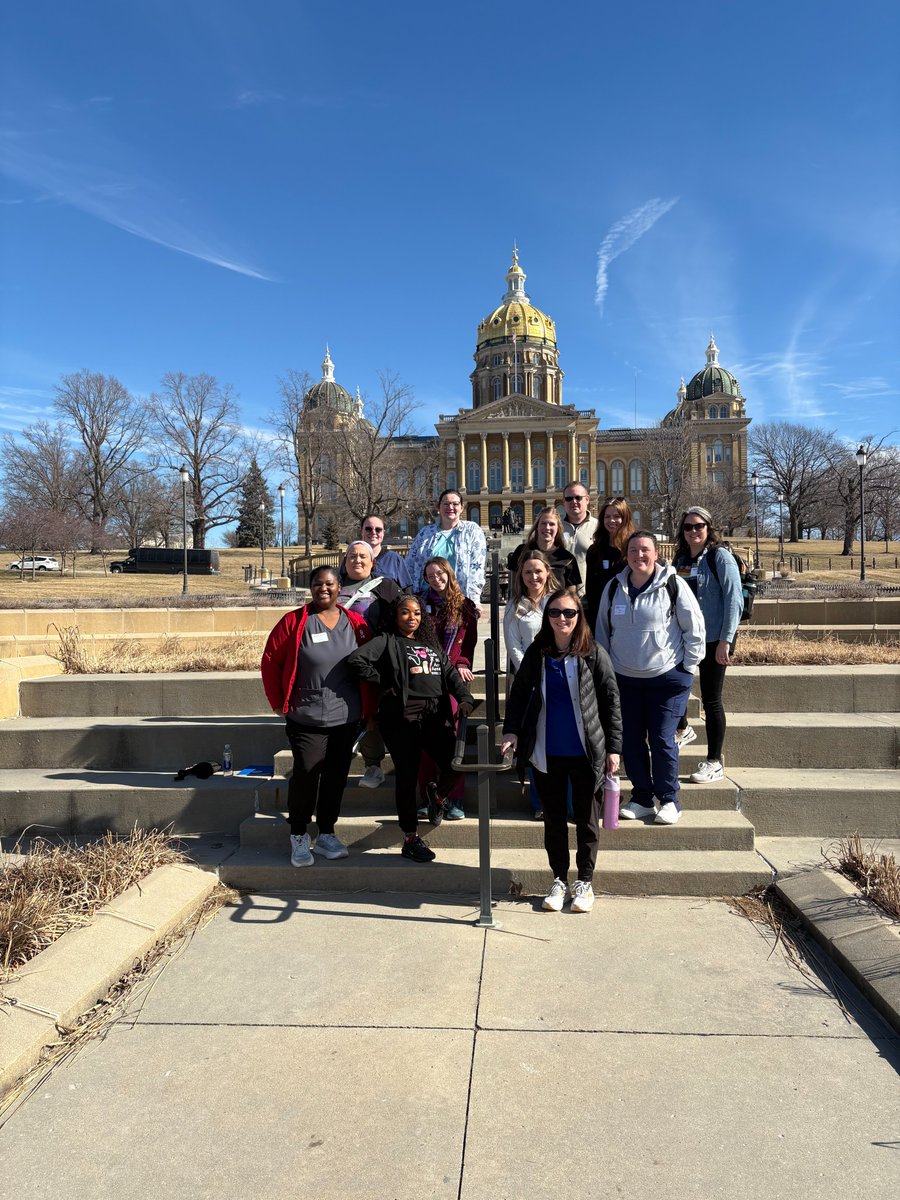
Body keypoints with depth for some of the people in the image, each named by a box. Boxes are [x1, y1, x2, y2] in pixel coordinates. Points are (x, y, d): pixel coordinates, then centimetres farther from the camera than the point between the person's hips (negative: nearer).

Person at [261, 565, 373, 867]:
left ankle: (326, 834, 25)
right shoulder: (293, 621, -3)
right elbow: (270, 661, 0)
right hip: (306, 717, -3)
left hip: (346, 717, 3)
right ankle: (298, 837, 13)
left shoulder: (355, 623, 4)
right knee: (306, 774, -7)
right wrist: (278, 702, 1)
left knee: (336, 776, 8)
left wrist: (367, 704, 9)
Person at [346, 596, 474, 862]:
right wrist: (383, 682, -6)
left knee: (455, 764, -5)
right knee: (407, 776, 2)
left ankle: (438, 794, 31)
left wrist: (465, 698, -2)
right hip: (402, 717, -5)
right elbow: (355, 660, -9)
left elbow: (450, 673, 15)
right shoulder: (387, 641, 5)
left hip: (436, 715, 5)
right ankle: (410, 839, 17)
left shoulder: (431, 644, 23)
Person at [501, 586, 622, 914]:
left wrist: (613, 747, -5)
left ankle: (585, 881, 27)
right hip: (547, 753, 2)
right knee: (553, 819, 13)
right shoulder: (536, 653, 0)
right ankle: (559, 880, 29)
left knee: (586, 818, 11)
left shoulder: (594, 654, -7)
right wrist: (511, 731, -4)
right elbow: (518, 693, 8)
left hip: (585, 752, -2)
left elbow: (611, 701, -3)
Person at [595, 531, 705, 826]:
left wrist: (688, 668, -3)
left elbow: (695, 627, -2)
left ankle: (669, 801, 14)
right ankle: (642, 799, 23)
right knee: (631, 739, 7)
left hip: (668, 677, -4)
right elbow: (602, 630, 13)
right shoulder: (614, 587, 4)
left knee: (662, 739, -5)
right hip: (625, 678, 4)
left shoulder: (672, 585, -7)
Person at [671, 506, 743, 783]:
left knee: (711, 699, 0)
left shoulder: (720, 556, -9)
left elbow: (734, 599, -14)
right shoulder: (680, 559, 10)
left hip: (714, 640, -6)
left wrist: (725, 640, -18)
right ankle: (682, 730, 41)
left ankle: (714, 763, 13)